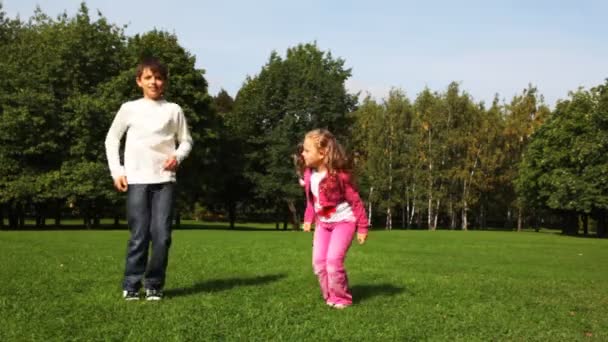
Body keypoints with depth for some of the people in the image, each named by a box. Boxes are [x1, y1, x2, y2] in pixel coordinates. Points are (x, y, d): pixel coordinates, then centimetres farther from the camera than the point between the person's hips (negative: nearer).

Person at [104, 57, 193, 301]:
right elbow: (111, 139, 12)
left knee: (162, 235, -4)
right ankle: (131, 285, 8)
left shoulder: (173, 110, 8)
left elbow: (186, 141, 14)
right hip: (136, 180, -1)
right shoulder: (129, 108, 6)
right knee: (139, 236, -4)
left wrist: (178, 156, -7)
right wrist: (116, 171, 3)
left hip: (164, 180, 1)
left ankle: (154, 285, 8)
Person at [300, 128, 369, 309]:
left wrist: (362, 227, -12)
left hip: (343, 221, -7)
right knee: (318, 261, -1)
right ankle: (330, 297, 15)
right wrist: (308, 219, 12)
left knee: (333, 259, -17)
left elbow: (355, 201, -15)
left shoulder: (339, 175, -23)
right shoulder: (309, 174, -3)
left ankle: (342, 298, 3)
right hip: (323, 222, 7)